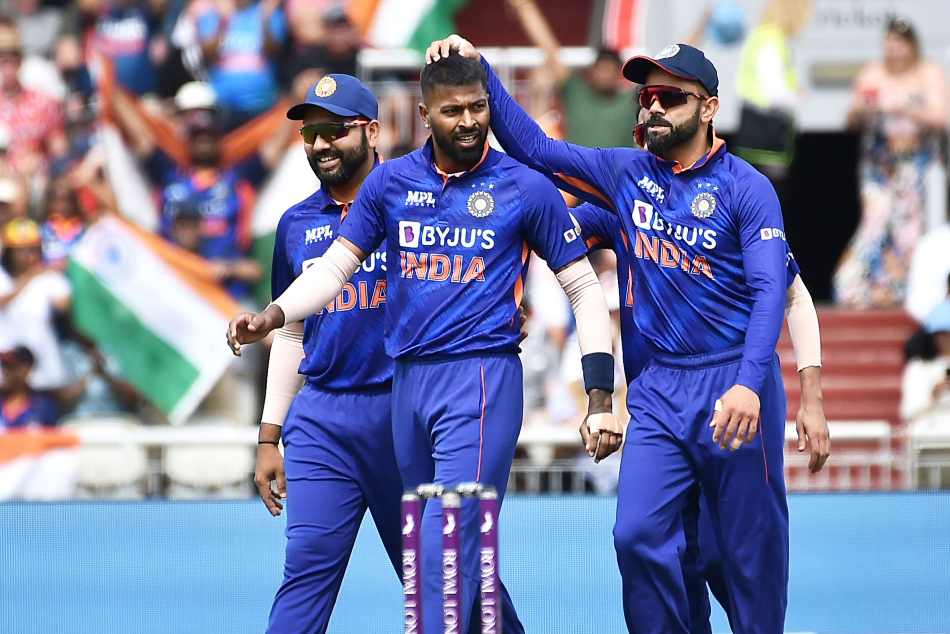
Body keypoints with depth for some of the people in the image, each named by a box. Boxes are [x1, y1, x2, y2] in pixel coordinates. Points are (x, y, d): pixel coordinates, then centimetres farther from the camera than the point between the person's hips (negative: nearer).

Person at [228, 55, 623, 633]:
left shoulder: (527, 188, -1)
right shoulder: (391, 182, 8)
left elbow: (584, 288, 4)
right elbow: (335, 267, 10)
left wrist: (601, 400, -2)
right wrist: (272, 317, -9)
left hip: (482, 376, -5)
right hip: (408, 383, 5)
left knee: (448, 547, -16)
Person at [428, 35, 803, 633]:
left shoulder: (746, 188, -6)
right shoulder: (628, 173, 9)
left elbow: (771, 291, -15)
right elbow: (533, 146, 11)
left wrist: (749, 384, -29)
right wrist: (480, 68, 0)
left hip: (735, 379, -4)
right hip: (661, 385, 4)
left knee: (750, 547, 0)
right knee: (640, 537, -6)